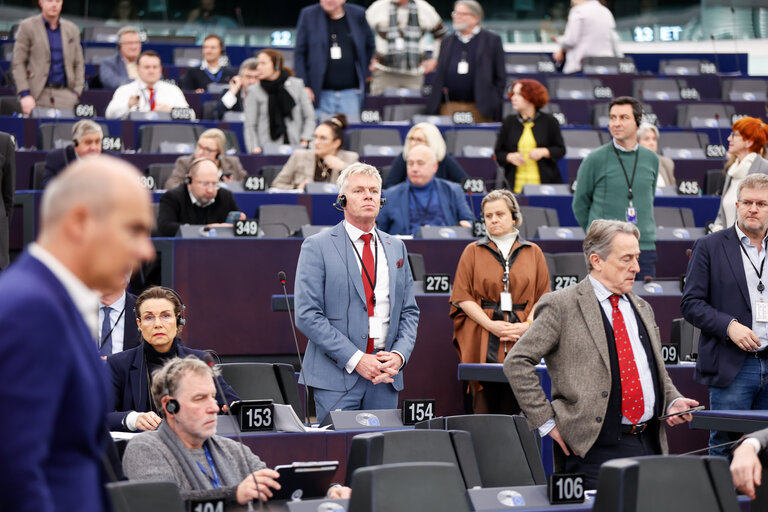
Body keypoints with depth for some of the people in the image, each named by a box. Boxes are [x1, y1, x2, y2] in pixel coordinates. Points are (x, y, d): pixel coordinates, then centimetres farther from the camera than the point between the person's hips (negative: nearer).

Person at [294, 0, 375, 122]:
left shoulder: (358, 15, 5)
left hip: (350, 93, 1)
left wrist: (366, 74, 12)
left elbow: (371, 46, 18)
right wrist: (304, 86, -5)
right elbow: (299, 53, 2)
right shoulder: (308, 15, 2)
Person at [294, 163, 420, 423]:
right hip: (337, 377, -5)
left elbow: (409, 312, 16)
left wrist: (399, 355, -4)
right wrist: (355, 359, -16)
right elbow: (307, 315, -10)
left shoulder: (396, 248, 15)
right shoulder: (317, 247, -2)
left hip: (386, 376, 5)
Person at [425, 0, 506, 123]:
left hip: (479, 108, -3)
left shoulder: (492, 40, 5)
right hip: (448, 107, 3)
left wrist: (493, 103, -4)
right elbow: (439, 76, 18)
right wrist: (433, 102, 8)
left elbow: (500, 77, 4)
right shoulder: (447, 42, 18)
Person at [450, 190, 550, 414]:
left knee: (512, 410, -3)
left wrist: (528, 325, -9)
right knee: (484, 409, -6)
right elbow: (462, 297, 3)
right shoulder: (473, 252, 10)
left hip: (522, 341, 1)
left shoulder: (533, 253, 13)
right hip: (483, 344, -1)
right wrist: (490, 325, -10)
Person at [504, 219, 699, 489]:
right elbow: (517, 362, -8)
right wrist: (546, 421, -10)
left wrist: (673, 401, 8)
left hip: (651, 445, 7)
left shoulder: (641, 309, 20)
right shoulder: (561, 305, -4)